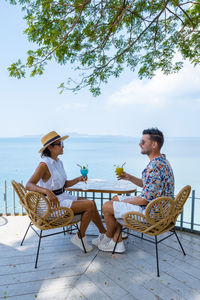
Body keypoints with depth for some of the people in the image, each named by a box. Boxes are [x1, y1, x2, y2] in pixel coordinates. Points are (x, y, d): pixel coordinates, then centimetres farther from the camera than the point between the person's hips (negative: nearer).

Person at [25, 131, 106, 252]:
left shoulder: (58, 162, 8)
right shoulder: (44, 165, -17)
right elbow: (29, 185, -27)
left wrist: (78, 179, -2)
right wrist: (47, 191, -42)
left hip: (64, 196, 8)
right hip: (54, 202, -8)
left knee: (92, 203, 0)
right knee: (90, 205, -16)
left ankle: (103, 234, 14)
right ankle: (80, 237, 2)